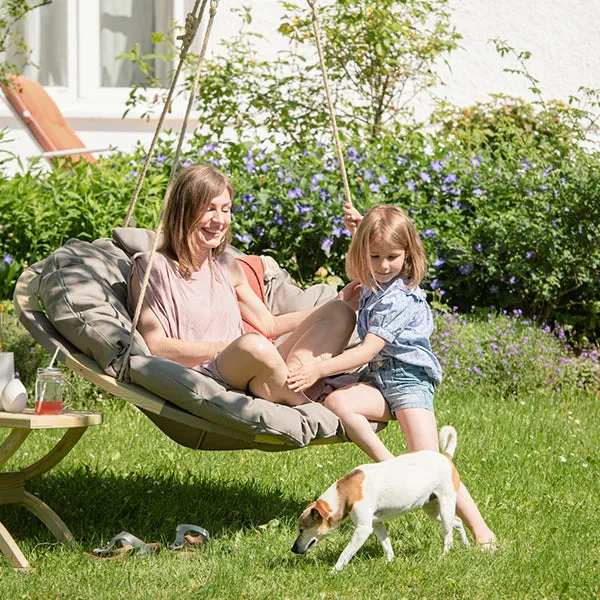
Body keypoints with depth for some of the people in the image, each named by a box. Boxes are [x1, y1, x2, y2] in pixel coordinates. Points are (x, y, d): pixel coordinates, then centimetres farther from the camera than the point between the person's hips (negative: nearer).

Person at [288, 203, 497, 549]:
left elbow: (367, 351, -25)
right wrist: (358, 229, 18)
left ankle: (480, 528, -15)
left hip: (409, 379, -8)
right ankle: (390, 467, -24)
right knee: (336, 402, -26)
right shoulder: (375, 281, 7)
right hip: (379, 380, 8)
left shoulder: (399, 299, -19)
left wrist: (318, 370, -30)